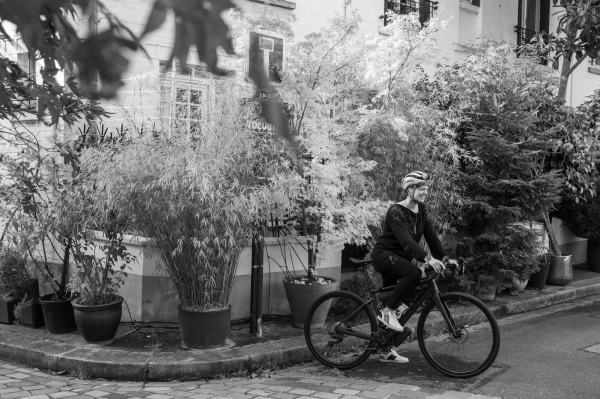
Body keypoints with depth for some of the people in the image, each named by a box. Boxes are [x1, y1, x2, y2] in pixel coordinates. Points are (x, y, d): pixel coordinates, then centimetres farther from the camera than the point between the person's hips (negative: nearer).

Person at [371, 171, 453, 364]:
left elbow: (431, 236, -2)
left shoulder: (421, 209, 2)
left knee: (393, 304, 9)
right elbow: (406, 241, -32)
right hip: (384, 255, -8)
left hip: (400, 258, 8)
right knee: (414, 273, -34)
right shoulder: (396, 211, -21)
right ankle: (388, 311, -20)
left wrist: (444, 258, -14)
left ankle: (387, 352, 16)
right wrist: (428, 258, -43)